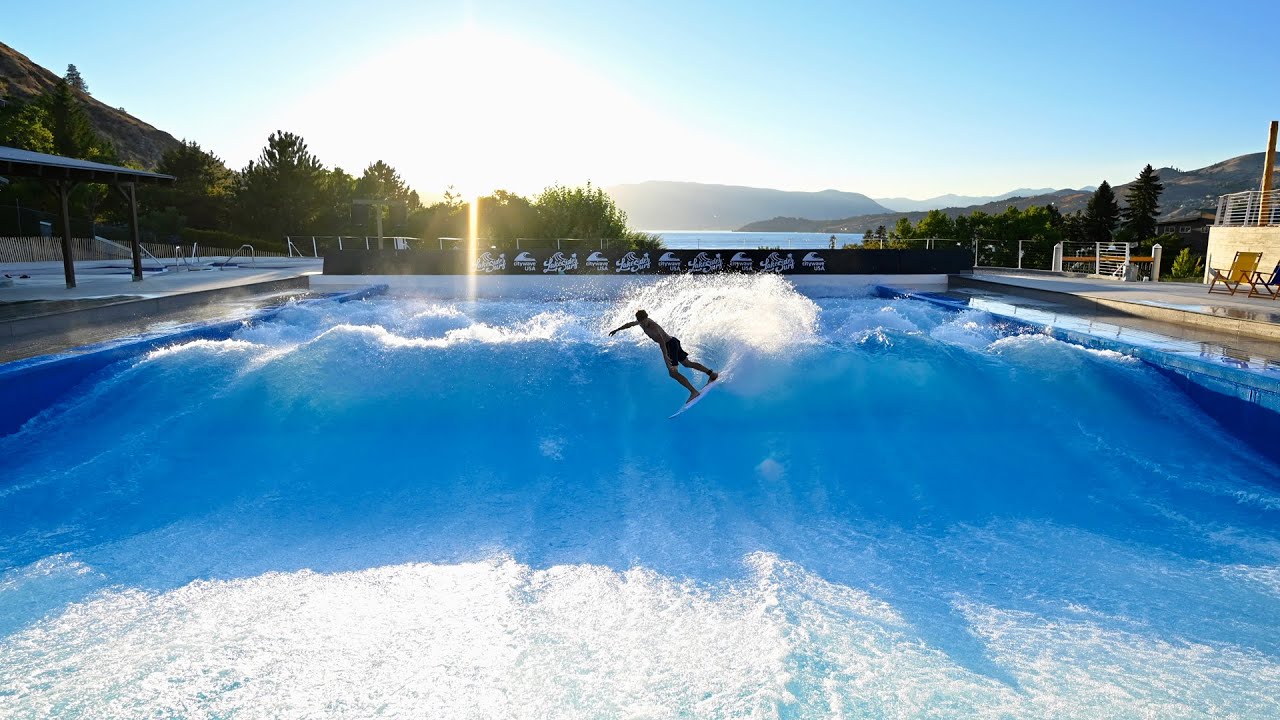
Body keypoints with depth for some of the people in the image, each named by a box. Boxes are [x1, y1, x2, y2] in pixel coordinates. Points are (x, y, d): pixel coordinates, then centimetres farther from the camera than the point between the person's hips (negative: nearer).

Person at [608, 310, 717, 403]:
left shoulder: (653, 327, -26)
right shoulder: (642, 322, 2)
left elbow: (661, 341, -40)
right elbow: (630, 324, 23)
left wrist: (665, 356, -51)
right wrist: (617, 329, 33)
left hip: (670, 345, -10)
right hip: (672, 343, 10)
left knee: (673, 372, -17)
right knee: (687, 363, 22)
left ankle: (694, 392, -22)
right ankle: (712, 373, 29)